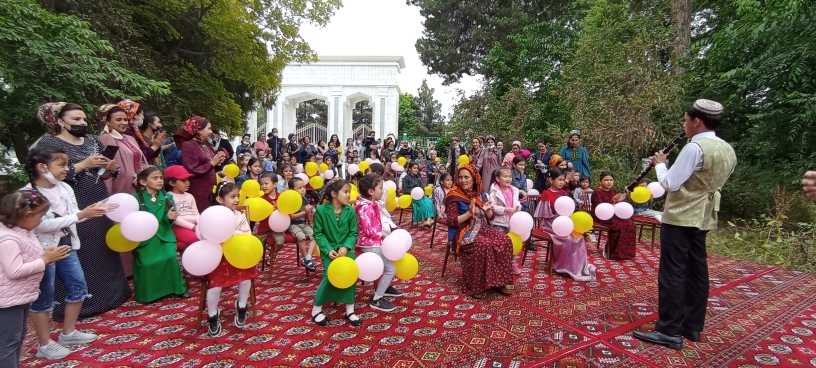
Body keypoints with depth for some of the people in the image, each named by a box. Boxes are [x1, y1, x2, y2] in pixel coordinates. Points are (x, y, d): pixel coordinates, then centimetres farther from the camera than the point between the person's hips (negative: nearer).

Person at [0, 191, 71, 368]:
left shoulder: (24, 232, 5)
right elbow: (14, 271, -30)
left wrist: (47, 255, -1)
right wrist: (46, 259, -24)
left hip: (22, 296, 10)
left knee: (18, 338, 21)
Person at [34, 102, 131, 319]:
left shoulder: (93, 142, 12)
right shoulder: (48, 143, -5)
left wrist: (109, 169, -6)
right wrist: (84, 164, -20)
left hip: (100, 204, 6)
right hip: (73, 208, -6)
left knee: (104, 249, 11)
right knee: (77, 255, -2)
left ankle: (108, 293, 23)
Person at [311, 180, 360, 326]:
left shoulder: (350, 211, -5)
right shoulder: (321, 210, -10)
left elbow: (353, 233, -1)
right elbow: (318, 233, -5)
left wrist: (346, 247, -17)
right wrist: (328, 249, -16)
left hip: (346, 249, 2)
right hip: (329, 250, -2)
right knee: (329, 276, -15)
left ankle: (350, 310, 7)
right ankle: (317, 309, 9)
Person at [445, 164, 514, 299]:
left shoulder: (481, 194, 9)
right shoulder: (454, 196, -8)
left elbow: (491, 216, 11)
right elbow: (452, 221, -14)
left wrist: (487, 210, -11)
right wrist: (469, 213, -25)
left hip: (482, 228, 6)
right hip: (464, 232, -6)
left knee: (505, 240, -18)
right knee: (484, 245, -33)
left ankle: (498, 281, -8)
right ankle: (475, 287, -19)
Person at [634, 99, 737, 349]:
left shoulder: (695, 148, -18)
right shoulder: (728, 151, 10)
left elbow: (670, 184, -19)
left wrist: (660, 164, -1)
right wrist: (668, 165, 12)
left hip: (680, 218, -9)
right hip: (703, 217, 9)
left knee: (672, 272, -4)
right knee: (696, 270, 13)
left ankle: (669, 331, 0)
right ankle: (692, 326, 22)